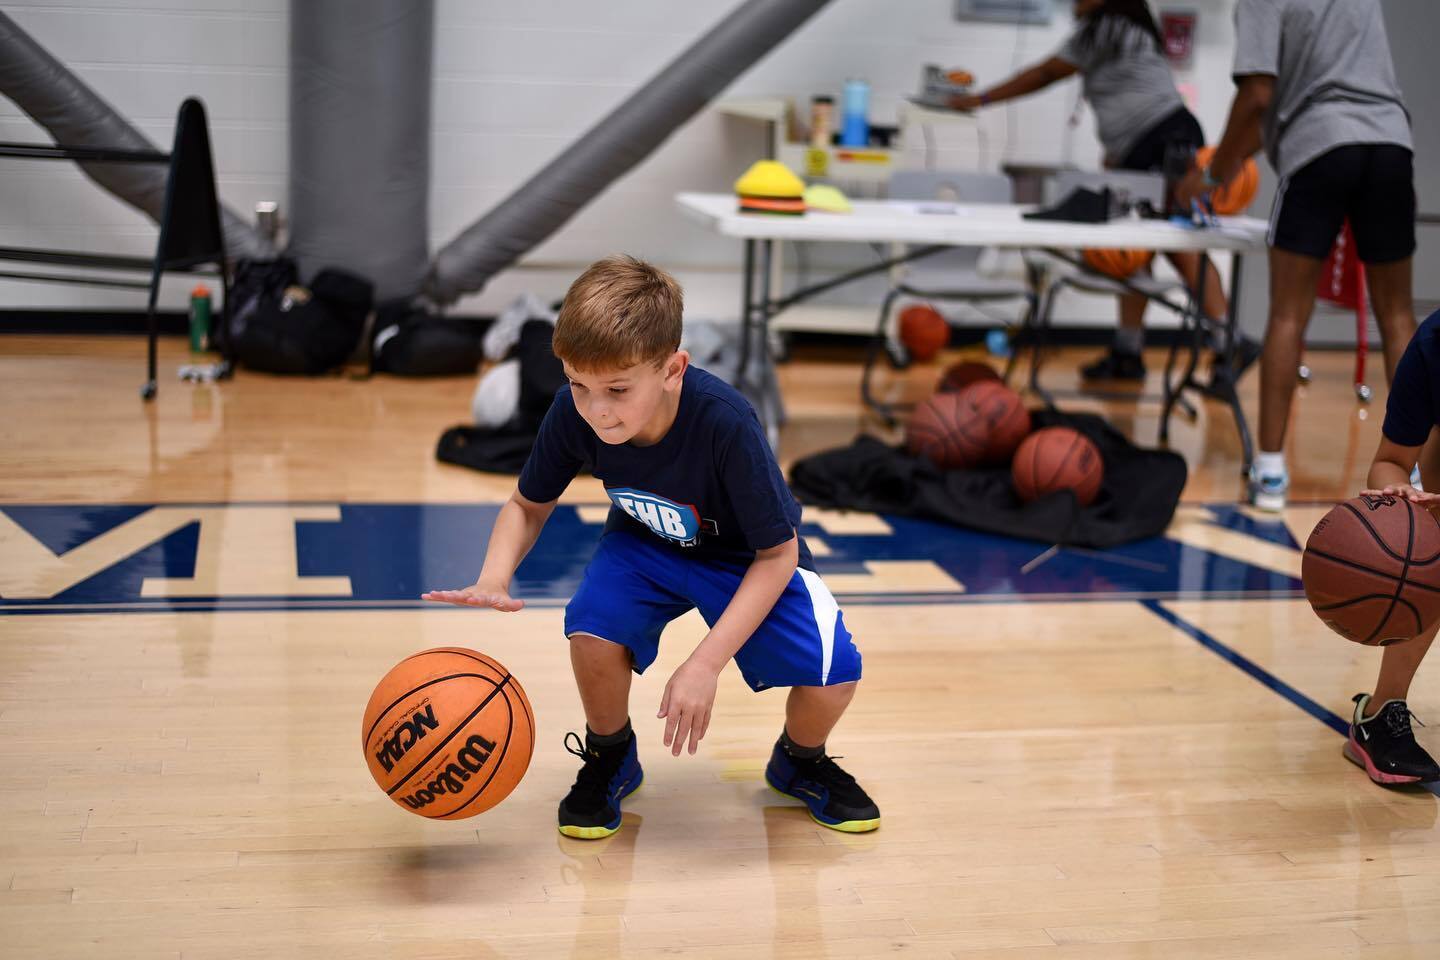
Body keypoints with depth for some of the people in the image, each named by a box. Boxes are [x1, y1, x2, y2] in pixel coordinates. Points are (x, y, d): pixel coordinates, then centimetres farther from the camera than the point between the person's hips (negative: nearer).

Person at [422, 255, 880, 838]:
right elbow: (528, 506, -6)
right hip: (646, 544, 3)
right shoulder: (572, 413, -26)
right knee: (592, 627, -30)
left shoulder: (725, 422, -37)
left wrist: (705, 663, -33)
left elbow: (777, 553, -26)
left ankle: (800, 761, 13)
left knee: (832, 673, -25)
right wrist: (493, 580, -28)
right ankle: (610, 758, 3)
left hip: (746, 556, -2)